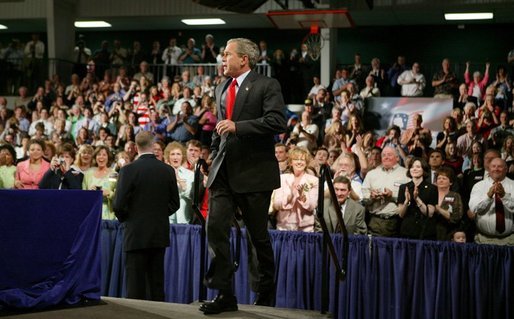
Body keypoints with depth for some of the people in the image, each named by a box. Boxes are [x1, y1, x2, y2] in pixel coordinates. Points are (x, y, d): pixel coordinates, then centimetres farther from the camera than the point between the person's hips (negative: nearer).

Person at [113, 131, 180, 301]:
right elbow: (174, 203, 6)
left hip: (136, 235, -4)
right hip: (160, 234, 4)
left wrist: (124, 218, 8)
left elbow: (118, 204, -12)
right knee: (157, 282, 10)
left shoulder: (128, 170, -11)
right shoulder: (168, 170, 1)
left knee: (136, 284, 0)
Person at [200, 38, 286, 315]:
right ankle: (224, 294, -3)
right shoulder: (221, 89, 16)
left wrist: (237, 127, -22)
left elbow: (278, 122, -18)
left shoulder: (267, 86, -5)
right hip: (224, 172, 6)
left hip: (254, 172, -6)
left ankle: (265, 295, 22)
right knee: (215, 227, -7)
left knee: (258, 235, 5)